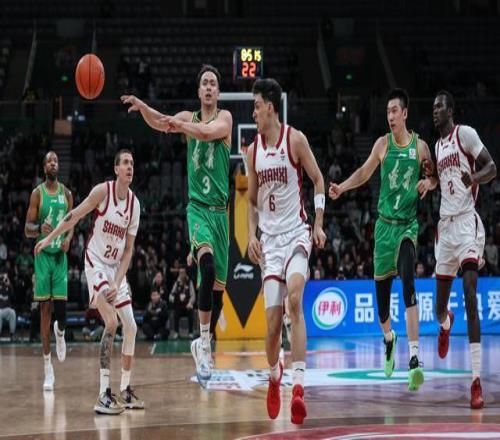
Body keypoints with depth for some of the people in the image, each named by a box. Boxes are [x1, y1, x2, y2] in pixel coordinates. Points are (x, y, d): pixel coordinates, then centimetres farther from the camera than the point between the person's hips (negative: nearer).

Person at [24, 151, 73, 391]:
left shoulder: (67, 194, 7)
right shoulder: (37, 193, -2)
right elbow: (27, 229, -3)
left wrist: (68, 238, -9)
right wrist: (39, 229, -25)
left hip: (60, 254, 2)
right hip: (43, 254, -2)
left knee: (61, 305, -7)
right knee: (45, 307, -4)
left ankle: (60, 332, 32)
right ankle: (47, 366, 0)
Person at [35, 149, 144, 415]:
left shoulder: (135, 203, 0)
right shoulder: (103, 191, -15)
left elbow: (128, 249, 0)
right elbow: (75, 216, -7)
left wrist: (118, 283, -9)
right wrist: (50, 238, -10)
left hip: (117, 266, 7)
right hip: (96, 263, -7)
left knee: (131, 327, 7)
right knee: (111, 322, -21)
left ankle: (125, 390, 21)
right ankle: (103, 395, -24)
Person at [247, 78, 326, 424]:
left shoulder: (295, 139, -5)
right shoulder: (253, 151, 7)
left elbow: (318, 180, 1)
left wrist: (319, 224, -8)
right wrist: (252, 235, 2)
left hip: (296, 233, -3)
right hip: (269, 238, 4)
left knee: (294, 298, -26)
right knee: (273, 320, -3)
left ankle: (299, 384, -29)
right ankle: (274, 375, 25)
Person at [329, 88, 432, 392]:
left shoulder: (420, 146, 1)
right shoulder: (383, 144, 2)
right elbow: (365, 172, 7)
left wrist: (428, 182, -8)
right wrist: (342, 187, -7)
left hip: (408, 224, -2)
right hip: (384, 223, 2)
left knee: (409, 285, -20)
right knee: (381, 286, 7)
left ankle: (415, 358, -28)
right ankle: (388, 337, 39)